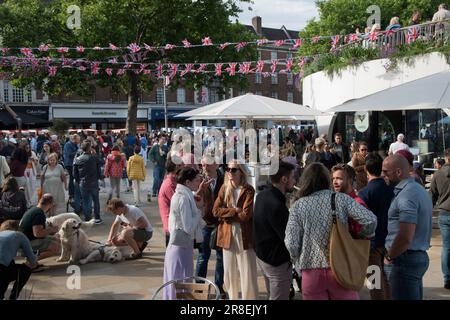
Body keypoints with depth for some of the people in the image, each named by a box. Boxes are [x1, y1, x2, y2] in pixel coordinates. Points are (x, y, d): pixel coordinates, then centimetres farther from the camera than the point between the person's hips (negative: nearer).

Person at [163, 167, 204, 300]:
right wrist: (198, 208, -12)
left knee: (175, 283, 18)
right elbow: (189, 227, -23)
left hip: (176, 245, 9)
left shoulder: (179, 195, 9)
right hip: (182, 247, -9)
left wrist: (196, 206, 1)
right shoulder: (184, 198, -20)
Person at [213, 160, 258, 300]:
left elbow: (246, 215, -17)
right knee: (229, 273, 14)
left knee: (247, 274, 0)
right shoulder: (224, 188, 6)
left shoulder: (248, 190, -8)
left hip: (244, 236, -4)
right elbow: (216, 210, -4)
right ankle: (232, 297, 28)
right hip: (227, 235, 4)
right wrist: (235, 211, -14)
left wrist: (226, 213, -8)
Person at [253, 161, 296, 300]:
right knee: (279, 297, 1)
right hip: (278, 260, -10)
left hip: (262, 254, 10)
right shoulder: (277, 205, -28)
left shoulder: (262, 195, 2)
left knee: (272, 295, 24)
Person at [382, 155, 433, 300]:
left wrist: (389, 256, -11)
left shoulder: (407, 195, -20)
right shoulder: (418, 188, 12)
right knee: (414, 296, 18)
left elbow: (405, 238, -27)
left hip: (405, 260, -10)